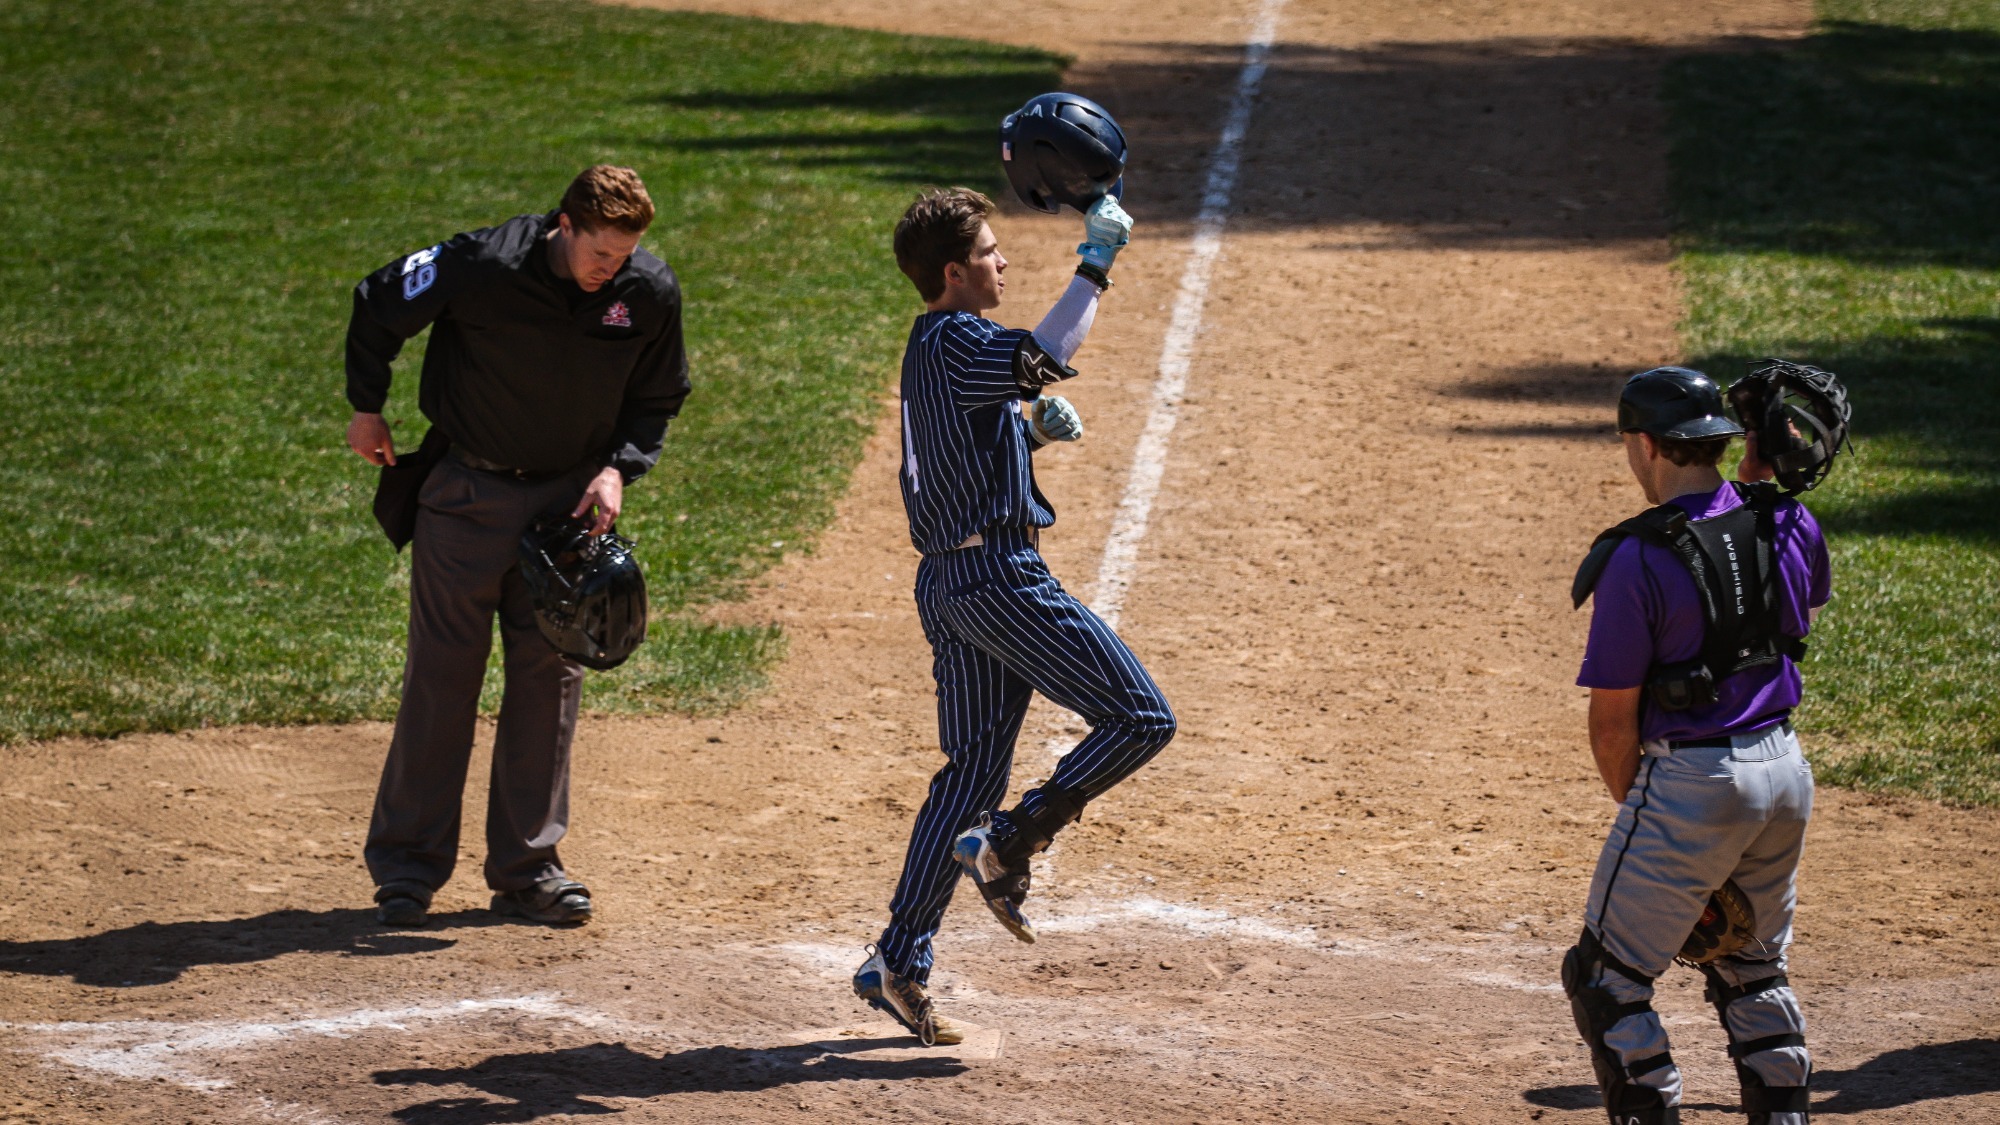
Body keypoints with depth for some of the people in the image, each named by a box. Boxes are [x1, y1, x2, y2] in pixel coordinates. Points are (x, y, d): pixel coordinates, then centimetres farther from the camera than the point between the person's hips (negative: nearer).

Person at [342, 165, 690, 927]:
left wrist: (619, 467, -10)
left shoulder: (651, 294, -12)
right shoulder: (482, 267, -23)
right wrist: (367, 408, 3)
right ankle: (407, 866, 7)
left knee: (552, 677, 4)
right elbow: (378, 306, -5)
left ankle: (526, 869, 13)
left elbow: (657, 398, 6)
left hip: (570, 498, 3)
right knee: (442, 672, -1)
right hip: (467, 493, -3)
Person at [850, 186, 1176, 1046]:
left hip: (948, 580, 10)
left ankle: (899, 964, 8)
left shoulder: (932, 348, 19)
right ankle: (1009, 842, -7)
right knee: (1141, 719, -6)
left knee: (973, 770, 11)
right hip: (998, 572, -10)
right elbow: (1048, 352, -31)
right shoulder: (954, 342, -12)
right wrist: (1097, 261, -24)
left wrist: (1034, 425, 12)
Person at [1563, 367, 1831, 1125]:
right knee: (1754, 969, 23)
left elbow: (1613, 717, -12)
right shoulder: (1788, 524, 0)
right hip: (1784, 771, 7)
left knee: (1607, 978, 6)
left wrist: (1632, 804, 5)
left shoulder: (1640, 558, -17)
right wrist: (1765, 480, 21)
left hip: (1689, 783, -7)